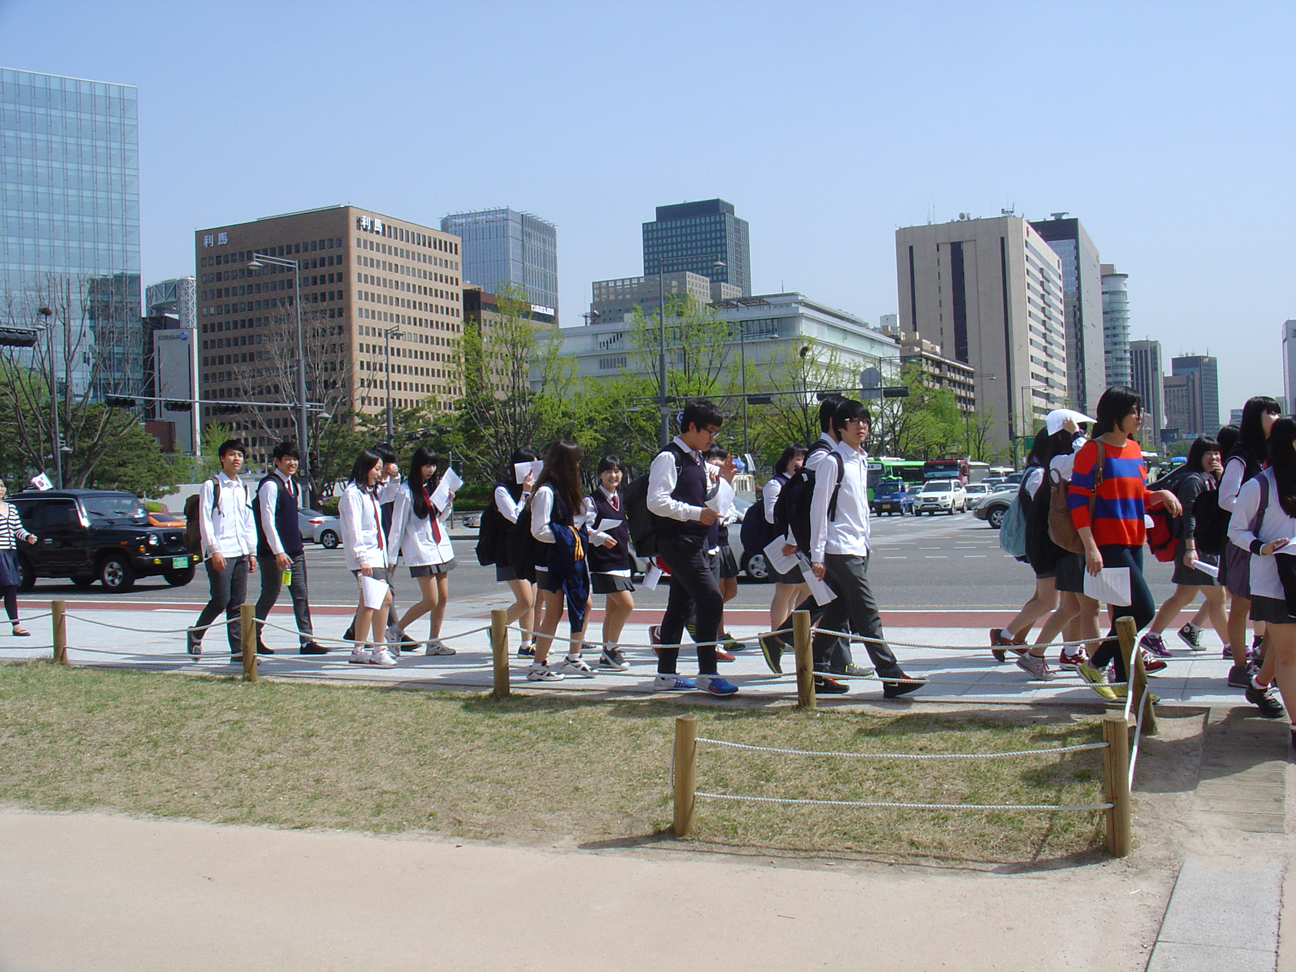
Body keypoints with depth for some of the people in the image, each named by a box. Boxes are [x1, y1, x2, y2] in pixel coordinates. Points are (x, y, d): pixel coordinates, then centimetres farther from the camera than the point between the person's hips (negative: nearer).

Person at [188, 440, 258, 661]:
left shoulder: (243, 489, 17)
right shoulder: (211, 486, -1)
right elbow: (205, 521, -7)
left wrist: (251, 552, 14)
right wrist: (214, 550, -14)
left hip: (240, 553, 6)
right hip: (220, 553, -6)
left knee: (238, 603, 4)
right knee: (221, 600, -8)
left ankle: (238, 650, 5)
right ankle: (195, 634, 15)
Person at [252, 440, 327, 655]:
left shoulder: (291, 484, 14)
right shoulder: (270, 485, -13)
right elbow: (268, 521, -18)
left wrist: (299, 544, 17)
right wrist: (278, 552, -22)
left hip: (294, 550, 8)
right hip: (275, 552, -8)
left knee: (301, 594, 4)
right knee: (270, 595, 1)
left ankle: (307, 640, 4)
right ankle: (254, 637, 17)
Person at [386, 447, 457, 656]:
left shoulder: (434, 486, 12)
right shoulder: (407, 491, -7)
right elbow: (397, 525, -7)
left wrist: (448, 502, 1)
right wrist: (391, 557, -6)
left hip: (441, 547, 7)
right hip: (420, 551, -7)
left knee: (443, 597, 5)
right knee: (431, 600, -9)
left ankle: (434, 642, 15)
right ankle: (396, 631, 8)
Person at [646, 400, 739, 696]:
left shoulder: (697, 459, 16)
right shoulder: (669, 458, -12)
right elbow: (657, 501, -20)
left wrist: (723, 480, 9)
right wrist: (695, 513, -23)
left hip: (694, 542, 10)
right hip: (677, 541, -10)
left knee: (680, 607, 12)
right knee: (711, 601, -15)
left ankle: (666, 675, 20)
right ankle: (707, 674, -9)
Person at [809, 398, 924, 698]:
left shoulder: (861, 461, 15)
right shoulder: (833, 462, -9)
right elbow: (818, 508, -11)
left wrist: (866, 542, 16)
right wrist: (817, 555, -13)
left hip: (858, 547, 8)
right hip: (840, 549, -8)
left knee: (838, 611, 10)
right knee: (867, 614, -9)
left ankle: (818, 672, 16)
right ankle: (892, 677, -9)